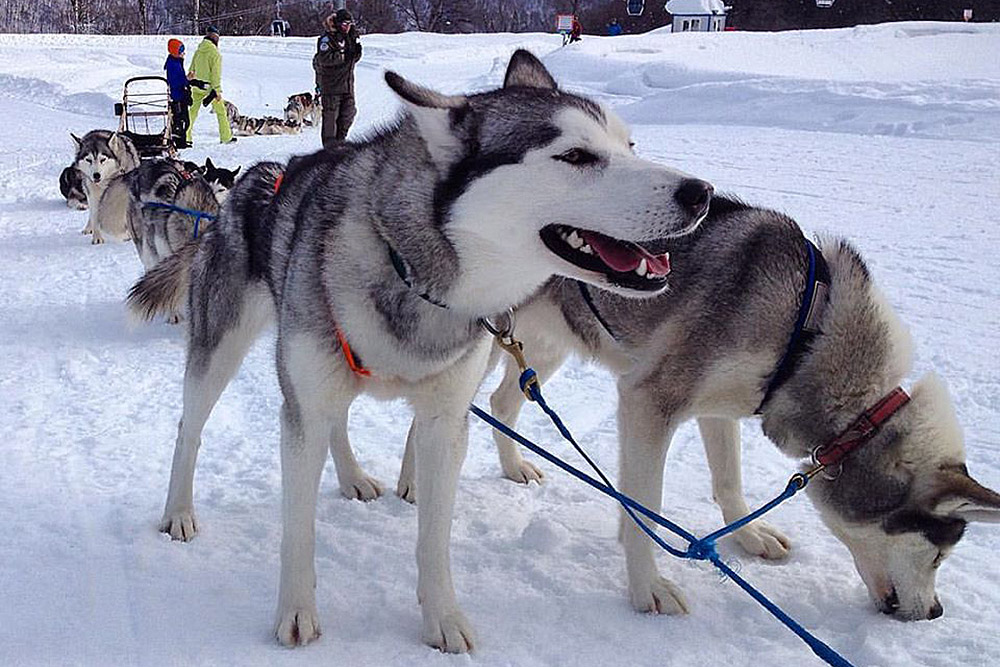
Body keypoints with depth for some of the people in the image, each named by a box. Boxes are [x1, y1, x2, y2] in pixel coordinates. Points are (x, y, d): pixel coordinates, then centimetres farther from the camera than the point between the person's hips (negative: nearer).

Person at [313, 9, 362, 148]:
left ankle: (341, 139, 23)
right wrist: (343, 56, -23)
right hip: (330, 84, -7)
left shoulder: (350, 38, 14)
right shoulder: (327, 38, -10)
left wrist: (357, 51, 1)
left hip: (347, 83, 7)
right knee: (330, 114, -4)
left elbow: (354, 58, 20)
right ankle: (329, 142, 3)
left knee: (348, 112, 9)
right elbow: (324, 59, -23)